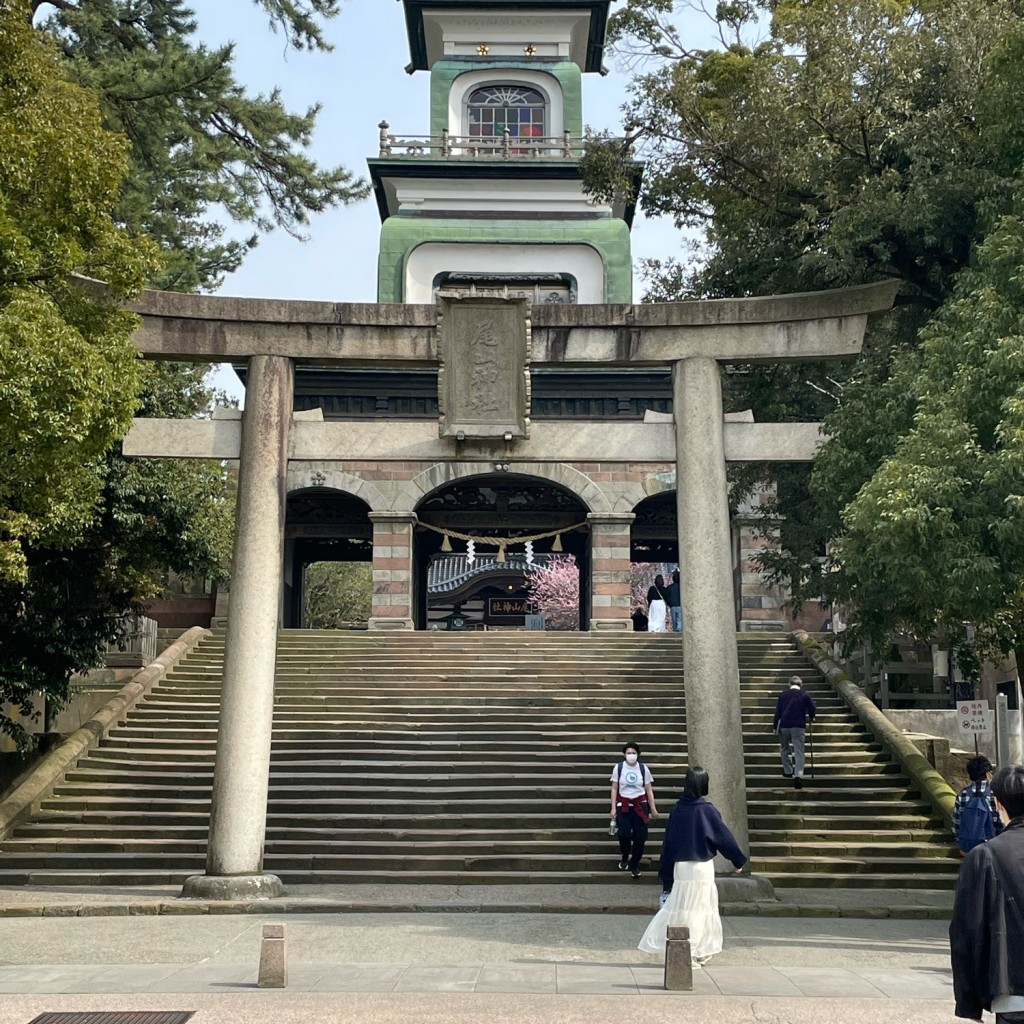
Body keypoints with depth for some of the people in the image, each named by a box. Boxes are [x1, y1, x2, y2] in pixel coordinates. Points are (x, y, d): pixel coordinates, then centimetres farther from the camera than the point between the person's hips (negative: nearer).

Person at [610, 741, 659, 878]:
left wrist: (653, 809, 4)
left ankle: (635, 864, 16)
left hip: (640, 805, 1)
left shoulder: (643, 768, -1)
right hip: (623, 805, -1)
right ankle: (624, 858, 16)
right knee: (624, 834, -13)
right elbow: (614, 789, 3)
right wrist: (613, 808, -1)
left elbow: (649, 790, 5)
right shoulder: (618, 767, -2)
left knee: (640, 836, -3)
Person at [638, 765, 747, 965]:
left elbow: (668, 841, 5)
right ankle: (691, 954, 5)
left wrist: (665, 873, 12)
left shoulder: (678, 808, 0)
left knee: (680, 907, 12)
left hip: (679, 866, 4)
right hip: (701, 866, -4)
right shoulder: (707, 810, -13)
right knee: (697, 910, 4)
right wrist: (739, 860, 7)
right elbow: (724, 836, -7)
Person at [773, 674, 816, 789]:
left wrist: (775, 726, 6)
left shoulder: (783, 694, 6)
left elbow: (777, 712, 3)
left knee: (785, 749, 22)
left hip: (784, 725, 1)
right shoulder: (805, 695, 3)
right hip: (798, 726, -1)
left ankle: (788, 771, 25)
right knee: (799, 751, -4)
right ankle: (798, 774, -21)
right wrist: (810, 717, 26)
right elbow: (813, 711, 4)